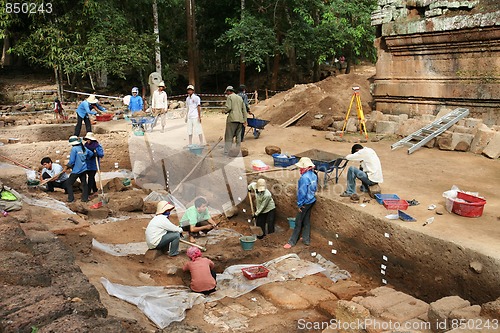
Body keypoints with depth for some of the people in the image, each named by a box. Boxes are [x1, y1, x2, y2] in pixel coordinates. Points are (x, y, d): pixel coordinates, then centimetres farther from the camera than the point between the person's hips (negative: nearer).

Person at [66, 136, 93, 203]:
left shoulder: (74, 149, -15)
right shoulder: (84, 148, 4)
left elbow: (72, 161, -16)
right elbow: (91, 154, 20)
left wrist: (66, 167, -4)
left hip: (76, 170, -7)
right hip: (83, 169, 7)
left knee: (69, 183, 5)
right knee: (84, 183, 13)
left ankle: (71, 198, 3)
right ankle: (85, 198, 15)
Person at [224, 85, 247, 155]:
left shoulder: (230, 97, 0)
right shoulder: (240, 98, 19)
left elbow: (228, 108, -12)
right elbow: (244, 110, 16)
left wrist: (226, 111, 10)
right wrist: (245, 120, 15)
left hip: (232, 119, -6)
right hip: (240, 119, 6)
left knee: (229, 137, -5)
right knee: (238, 137, 10)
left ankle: (226, 153, -12)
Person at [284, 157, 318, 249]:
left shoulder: (304, 178, -25)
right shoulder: (314, 175, 1)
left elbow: (302, 192, -23)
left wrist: (300, 204, -14)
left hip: (305, 203, -8)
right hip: (312, 201, 8)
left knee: (298, 222, 2)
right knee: (307, 220, 19)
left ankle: (292, 241, 12)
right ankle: (306, 239, 28)